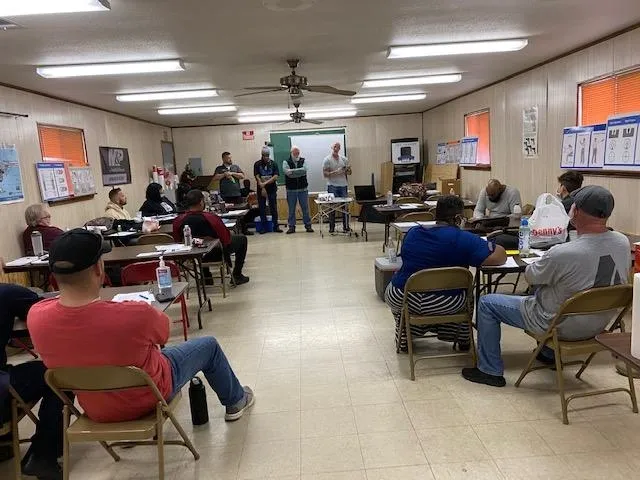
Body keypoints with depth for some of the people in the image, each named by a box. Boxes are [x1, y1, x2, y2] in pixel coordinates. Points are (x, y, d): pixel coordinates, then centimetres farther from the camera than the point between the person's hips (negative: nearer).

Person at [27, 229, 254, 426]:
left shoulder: (36, 317, -25)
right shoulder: (135, 314, -38)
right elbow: (163, 333, -14)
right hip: (147, 398, -5)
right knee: (208, 345, 17)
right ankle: (235, 401, 42)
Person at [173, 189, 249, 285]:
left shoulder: (177, 221, -18)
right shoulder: (211, 218, -29)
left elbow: (178, 242, -2)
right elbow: (227, 239, -19)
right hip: (216, 255, -4)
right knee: (242, 239, 18)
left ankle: (206, 277, 41)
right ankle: (237, 276, 19)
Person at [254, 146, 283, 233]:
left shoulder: (273, 164, 3)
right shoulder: (257, 164, 2)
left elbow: (276, 176, -7)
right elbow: (257, 177, -5)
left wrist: (266, 183, -17)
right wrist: (262, 188, -14)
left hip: (272, 189, 0)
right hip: (261, 189, 0)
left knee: (273, 208, 1)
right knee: (262, 208, 3)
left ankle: (276, 226, 7)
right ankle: (264, 227, 10)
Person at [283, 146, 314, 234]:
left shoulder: (303, 161, 6)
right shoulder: (286, 162, 1)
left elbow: (304, 170, -14)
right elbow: (287, 172, -16)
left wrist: (292, 171, -17)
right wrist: (299, 172, -17)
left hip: (303, 189, 1)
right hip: (291, 190, -1)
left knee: (305, 208, 5)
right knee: (291, 209, 5)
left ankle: (308, 225, 14)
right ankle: (291, 227, 13)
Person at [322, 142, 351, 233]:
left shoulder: (344, 159, 12)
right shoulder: (327, 160, 0)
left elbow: (349, 173, 16)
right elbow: (325, 174, -7)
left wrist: (347, 170, -7)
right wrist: (335, 172, -19)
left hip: (343, 185, 4)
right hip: (332, 186, -4)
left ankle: (346, 226, 12)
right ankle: (332, 228, 4)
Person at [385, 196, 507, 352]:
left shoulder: (412, 233, 4)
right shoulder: (464, 239, -12)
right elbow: (499, 257, -14)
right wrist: (487, 245, 10)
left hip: (401, 299, 2)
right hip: (445, 305, -2)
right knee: (465, 291, 31)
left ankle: (404, 339, 35)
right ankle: (462, 340, 38)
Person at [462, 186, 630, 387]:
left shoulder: (562, 254, -34)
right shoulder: (623, 243, -13)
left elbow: (529, 277, -14)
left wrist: (545, 261, 7)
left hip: (562, 326, -7)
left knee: (487, 303, 5)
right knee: (544, 288, 35)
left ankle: (490, 370, 14)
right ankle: (549, 354, 44)